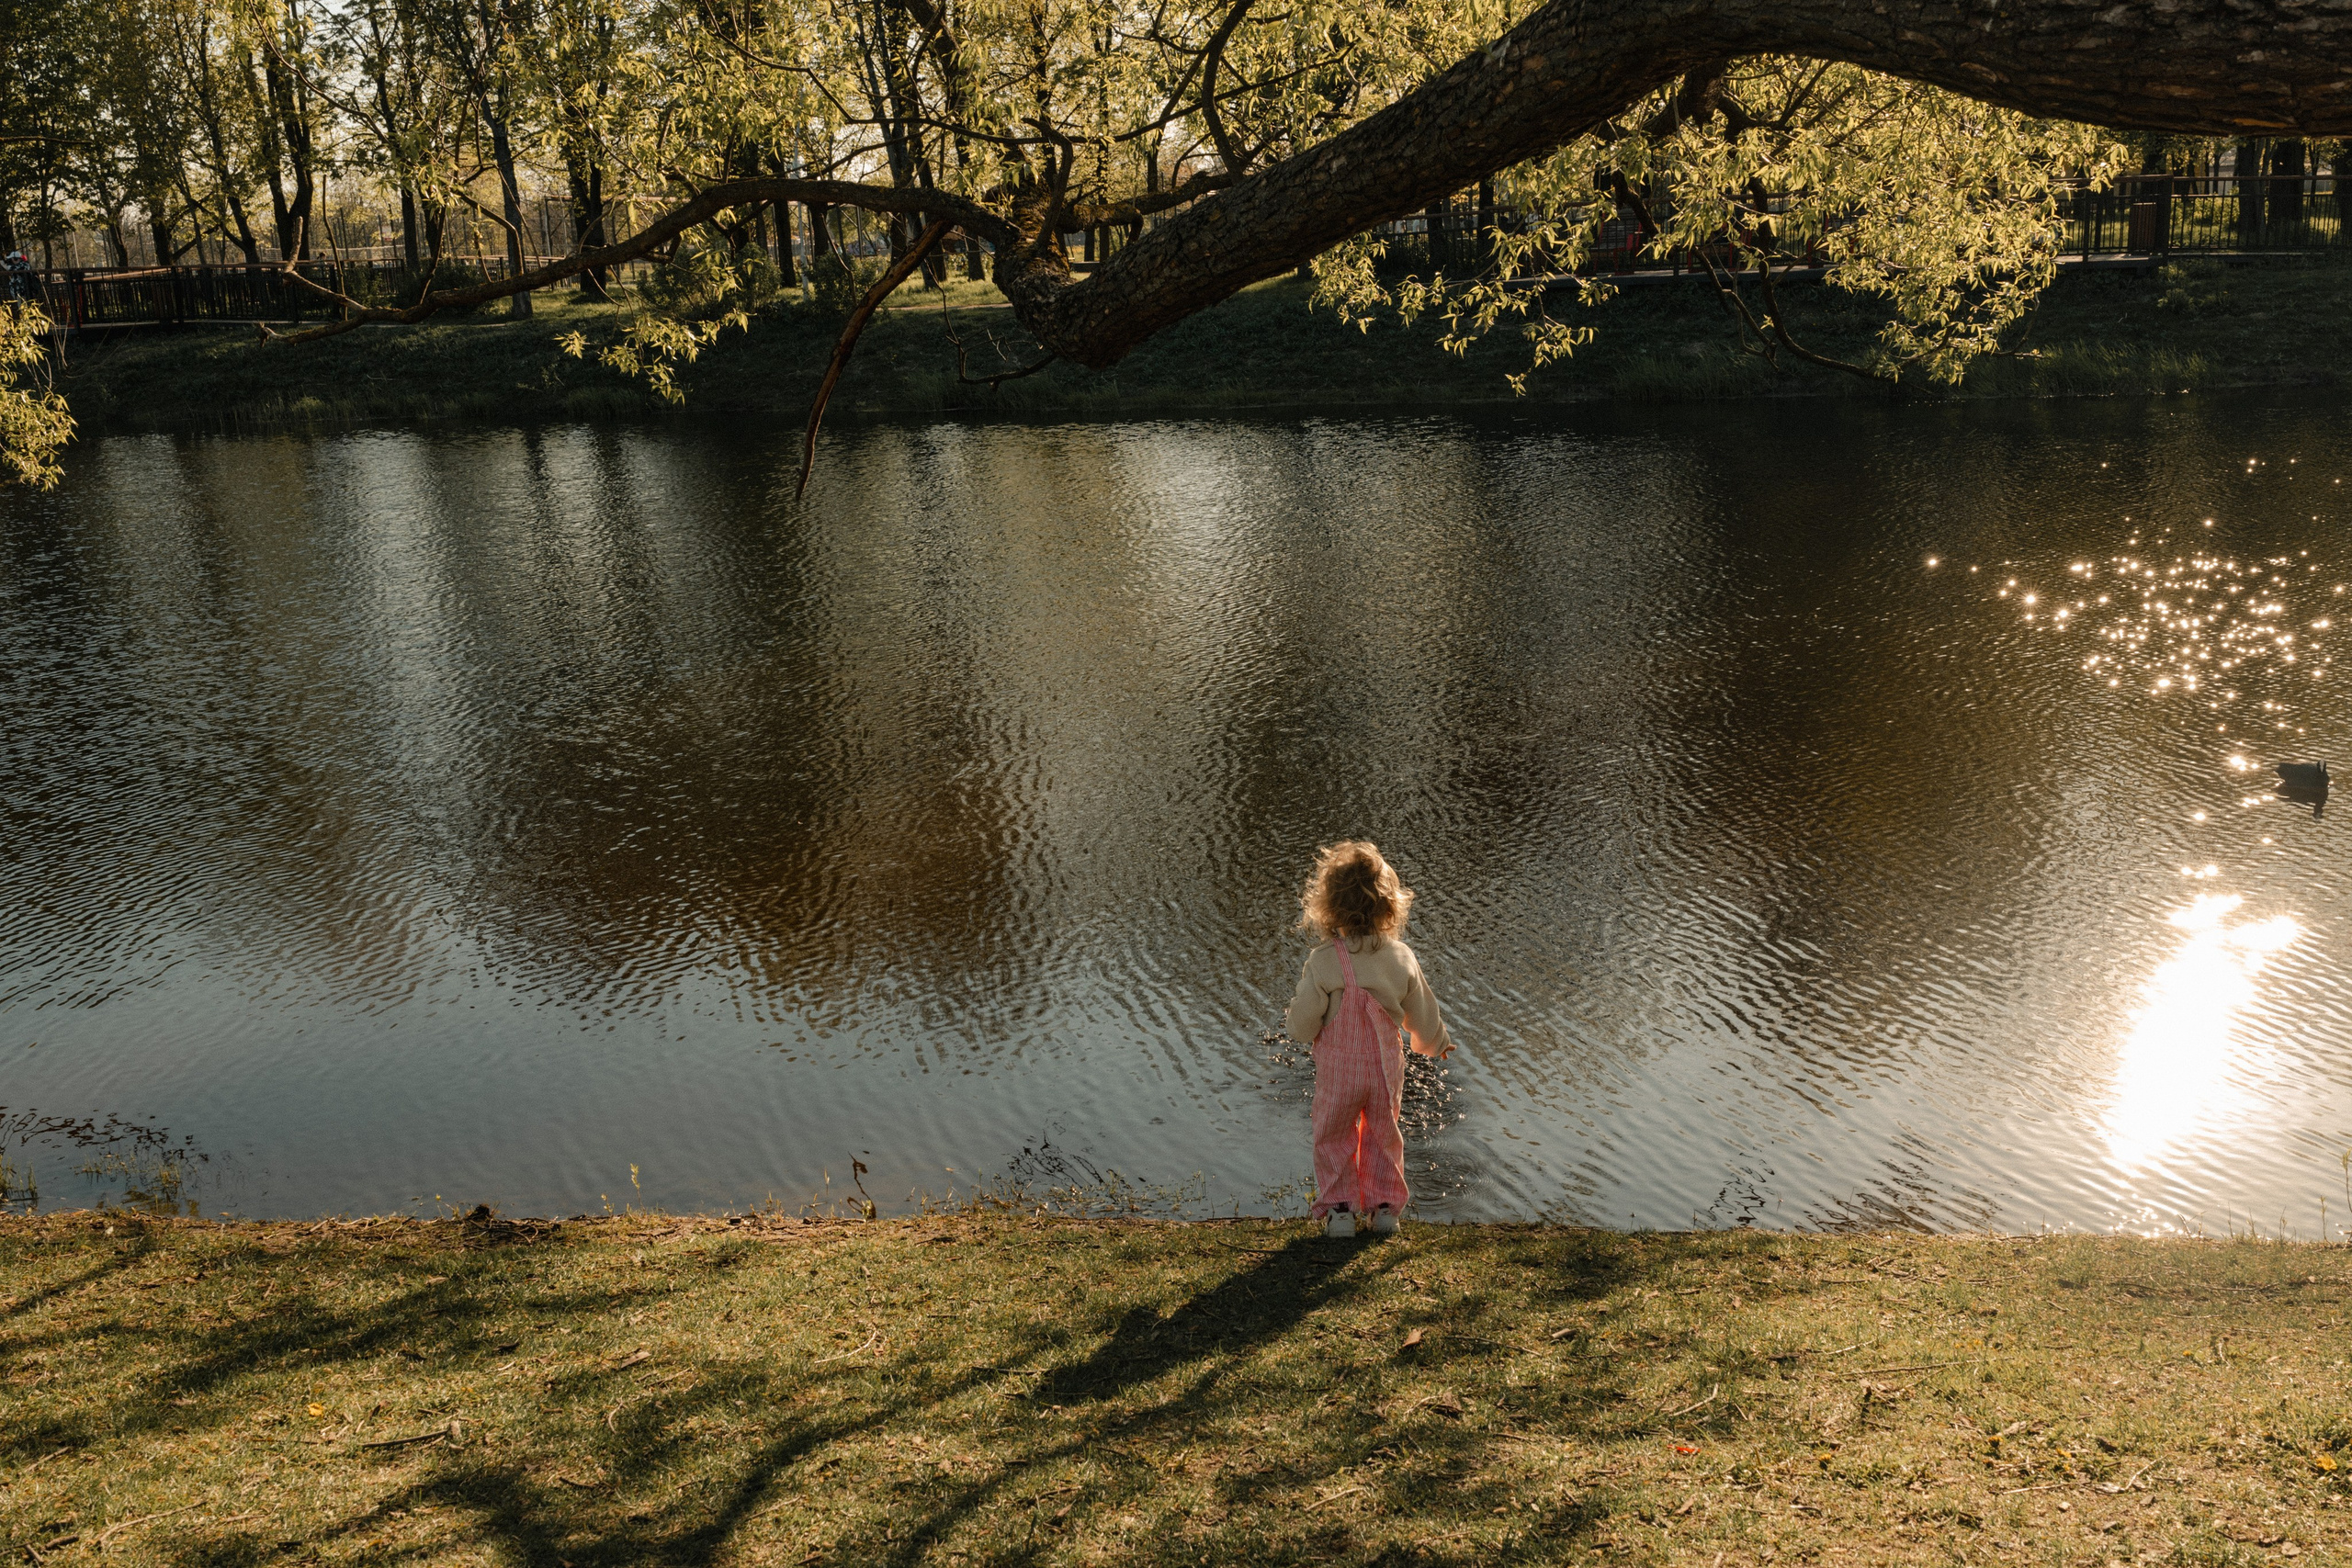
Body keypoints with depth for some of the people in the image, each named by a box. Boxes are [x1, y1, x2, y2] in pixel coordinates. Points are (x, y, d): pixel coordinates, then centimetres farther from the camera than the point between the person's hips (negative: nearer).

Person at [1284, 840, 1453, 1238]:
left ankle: (1339, 1208, 19)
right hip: (1386, 1066, 3)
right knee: (1383, 1135, 22)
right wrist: (1436, 1044, 24)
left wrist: (1292, 1014, 7)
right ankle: (1384, 1206, 28)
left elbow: (1302, 1027, -17)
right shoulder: (1401, 957, -10)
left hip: (1338, 1070, -3)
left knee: (1334, 1138, 16)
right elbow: (1422, 1015, 4)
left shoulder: (1323, 960, -21)